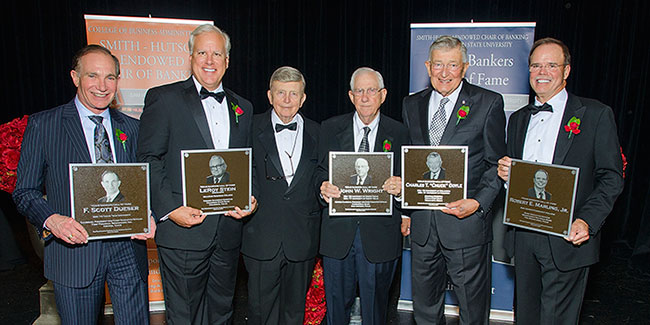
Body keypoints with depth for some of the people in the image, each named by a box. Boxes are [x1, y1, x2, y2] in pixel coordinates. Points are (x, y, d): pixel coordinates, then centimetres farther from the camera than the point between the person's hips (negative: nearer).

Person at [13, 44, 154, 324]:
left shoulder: (132, 128, 8)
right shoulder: (42, 125, 0)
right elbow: (25, 191, 1)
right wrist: (51, 219, -19)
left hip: (128, 250, 2)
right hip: (74, 250, -2)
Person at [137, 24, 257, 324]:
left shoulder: (243, 108, 13)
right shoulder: (163, 98, -1)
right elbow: (148, 161, -5)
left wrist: (251, 199, -3)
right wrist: (170, 209, -16)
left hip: (229, 231, 4)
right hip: (182, 231, -4)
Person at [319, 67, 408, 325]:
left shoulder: (399, 133, 3)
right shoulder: (330, 129, 5)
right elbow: (319, 172, 5)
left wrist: (399, 186, -18)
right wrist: (323, 187, -16)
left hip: (380, 234, 0)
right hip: (338, 231, 1)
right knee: (336, 302, 13)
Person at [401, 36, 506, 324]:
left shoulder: (489, 103, -3)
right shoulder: (412, 105, 8)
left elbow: (496, 164, -1)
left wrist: (478, 203, -16)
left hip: (466, 223, -3)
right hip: (421, 224, 4)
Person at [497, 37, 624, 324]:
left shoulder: (596, 115, -2)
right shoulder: (518, 119, 13)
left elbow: (612, 177, -5)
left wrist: (587, 220, -19)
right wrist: (503, 171, -7)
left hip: (567, 239, -4)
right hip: (523, 236, 5)